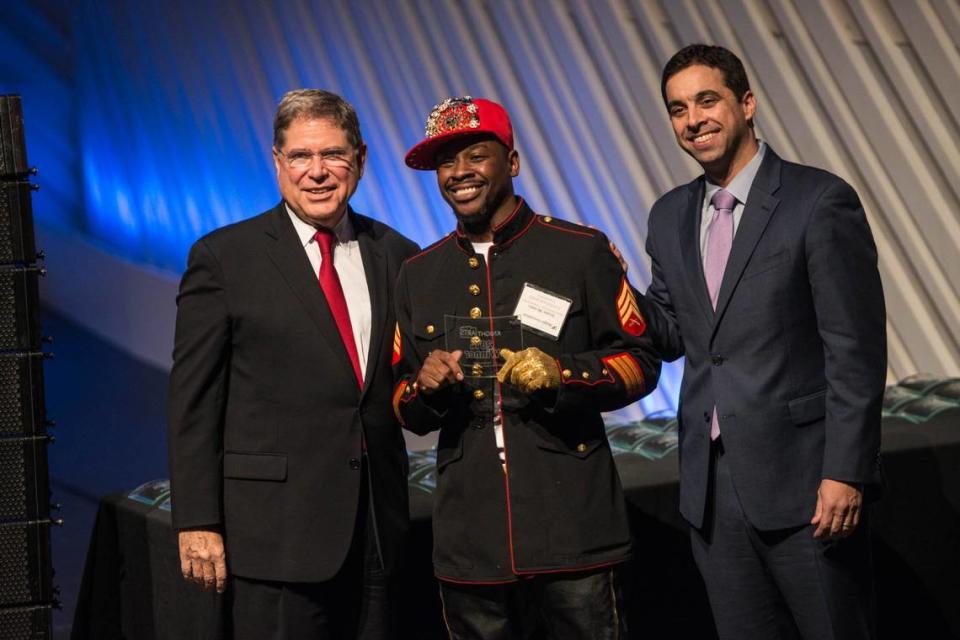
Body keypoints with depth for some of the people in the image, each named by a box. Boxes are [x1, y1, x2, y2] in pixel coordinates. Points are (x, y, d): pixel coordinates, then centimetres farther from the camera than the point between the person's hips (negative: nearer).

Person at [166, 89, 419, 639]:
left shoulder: (396, 256, 9)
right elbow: (193, 401, -4)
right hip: (277, 527, -4)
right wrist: (197, 522, -8)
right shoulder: (224, 257, -2)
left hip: (376, 527, 4)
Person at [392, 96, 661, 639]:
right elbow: (407, 412, 18)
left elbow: (640, 362, 2)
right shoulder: (418, 275, 13)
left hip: (573, 528, -3)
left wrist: (563, 375, -16)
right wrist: (424, 387, -5)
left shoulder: (581, 252, 2)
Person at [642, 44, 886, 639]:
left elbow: (856, 351, -11)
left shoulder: (821, 200, -8)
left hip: (801, 480, -6)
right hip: (712, 487, 6)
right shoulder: (671, 217, 11)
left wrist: (845, 473, -16)